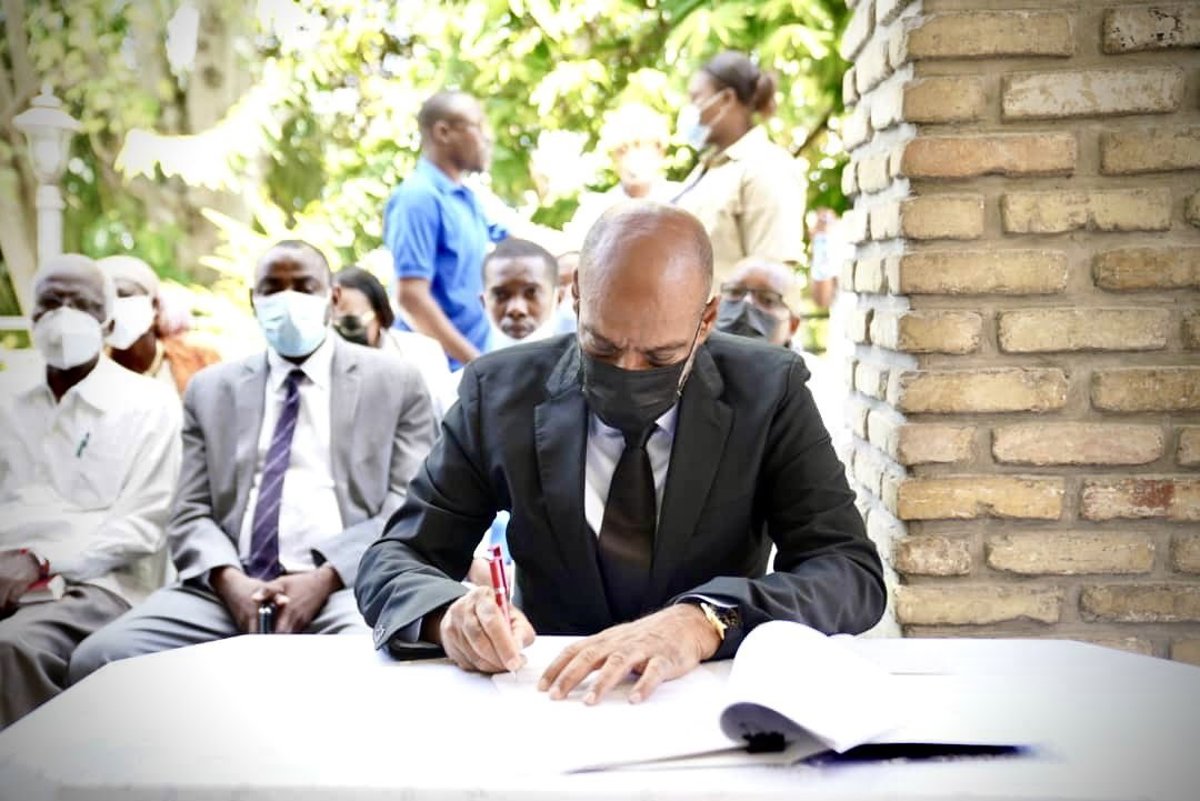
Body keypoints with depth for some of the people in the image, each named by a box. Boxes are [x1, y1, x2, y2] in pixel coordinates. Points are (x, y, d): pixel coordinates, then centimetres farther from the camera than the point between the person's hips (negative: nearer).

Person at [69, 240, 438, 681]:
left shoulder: (394, 381, 11)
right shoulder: (211, 388, 19)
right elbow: (191, 513, 12)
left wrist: (325, 578, -13)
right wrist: (227, 578, -10)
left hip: (345, 583, -4)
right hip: (229, 585, 4)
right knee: (98, 659, -20)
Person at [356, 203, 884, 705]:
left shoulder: (769, 392, -7)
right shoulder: (501, 393, -4)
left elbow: (854, 573, -14)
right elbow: (394, 561, -1)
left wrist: (702, 622, -31)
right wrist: (450, 612, -24)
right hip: (551, 693, 1)